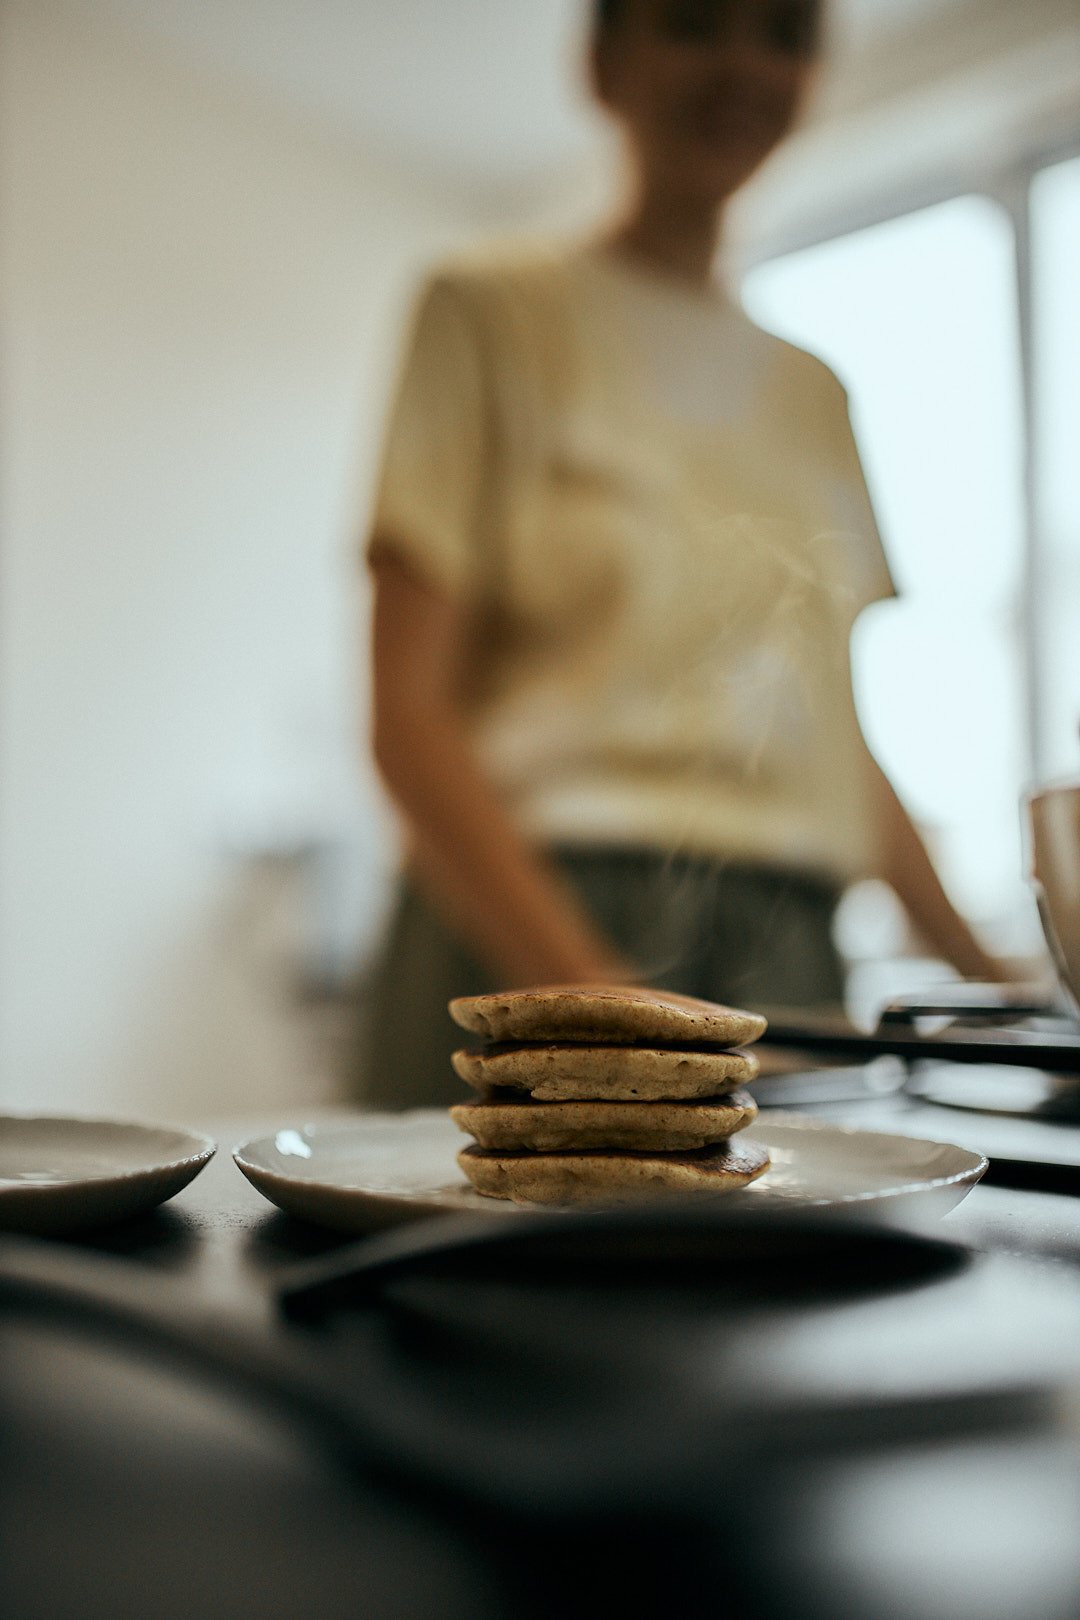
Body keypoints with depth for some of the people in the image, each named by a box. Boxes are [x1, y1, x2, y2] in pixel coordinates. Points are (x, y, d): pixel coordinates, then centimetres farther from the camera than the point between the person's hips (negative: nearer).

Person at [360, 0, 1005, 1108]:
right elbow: (407, 715, -7)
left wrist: (984, 973, 8)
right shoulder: (493, 312, 1)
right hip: (533, 935, -4)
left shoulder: (812, 393, 17)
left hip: (791, 966, 5)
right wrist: (585, 984, -20)